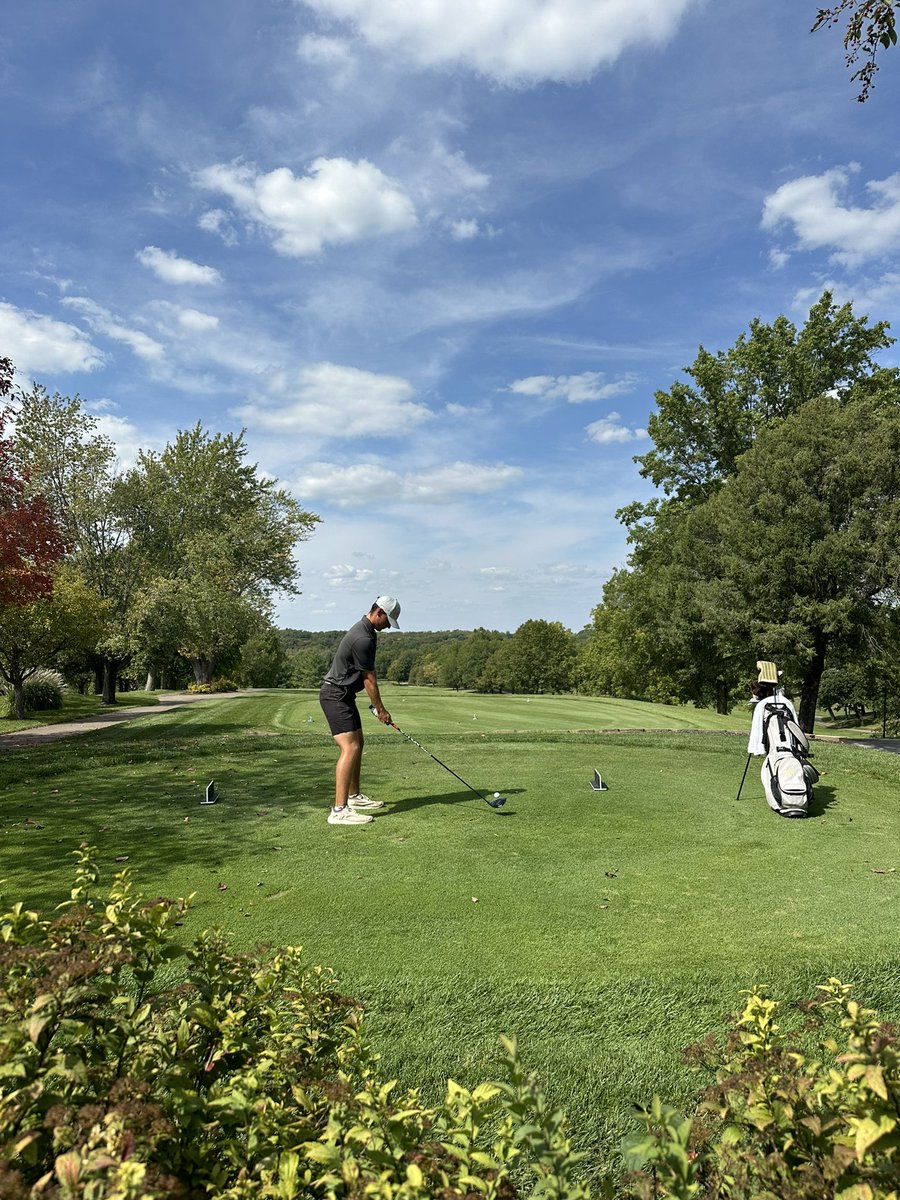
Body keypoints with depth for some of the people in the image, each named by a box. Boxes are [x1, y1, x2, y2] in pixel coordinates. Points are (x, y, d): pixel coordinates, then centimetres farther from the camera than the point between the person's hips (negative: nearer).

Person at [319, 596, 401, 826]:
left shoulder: (365, 631, 11)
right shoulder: (363, 638, -23)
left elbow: (366, 675, 18)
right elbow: (369, 678, -15)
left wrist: (377, 705, 18)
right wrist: (381, 709, -5)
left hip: (343, 694, 11)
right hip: (335, 695, -11)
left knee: (357, 744, 17)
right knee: (350, 748, -18)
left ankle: (354, 796, 30)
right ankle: (339, 810, -22)